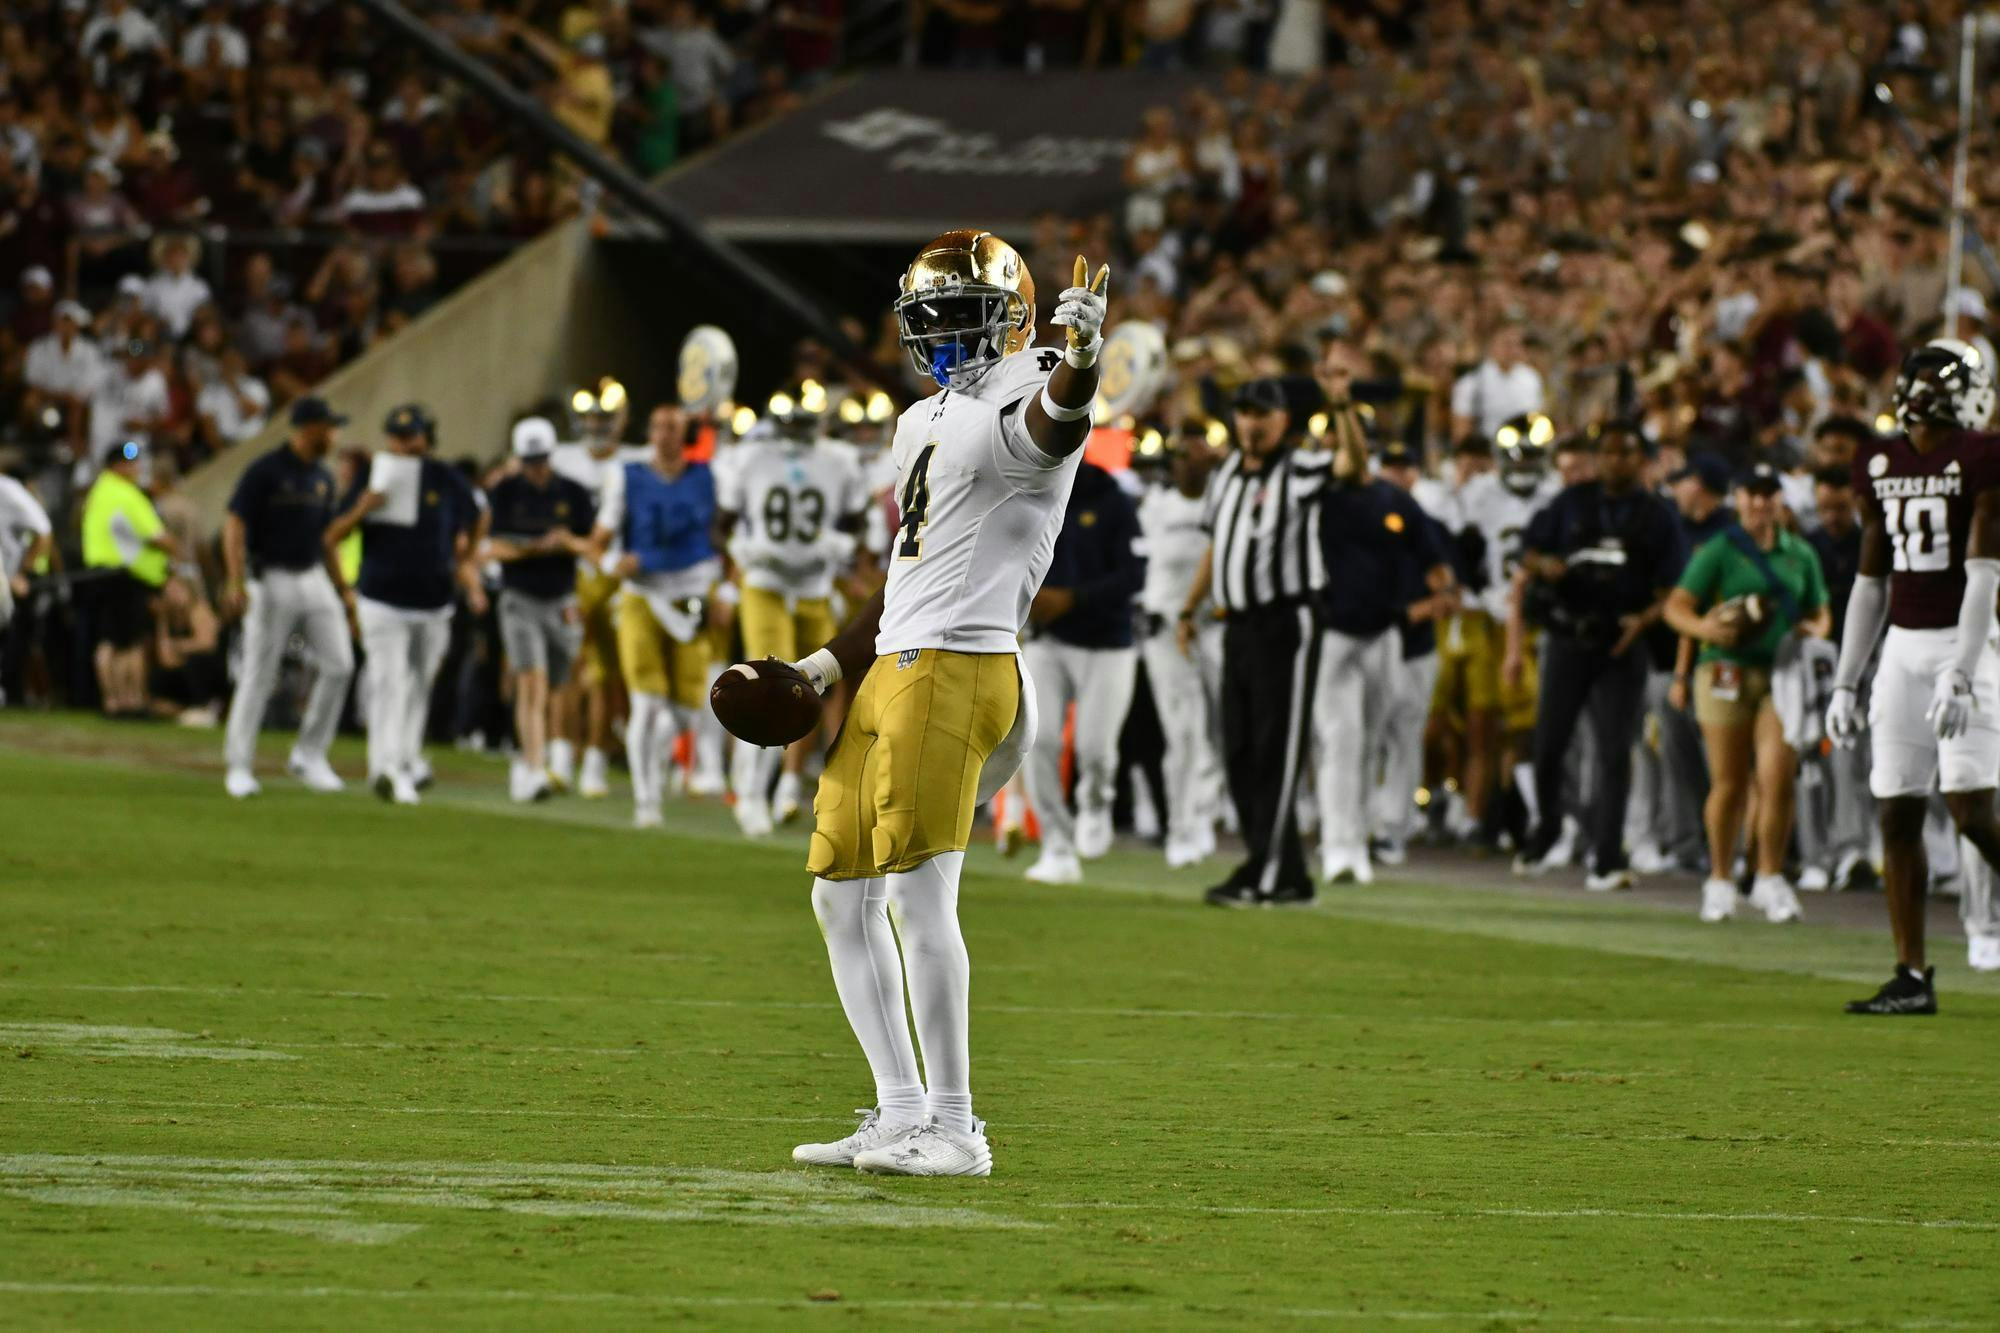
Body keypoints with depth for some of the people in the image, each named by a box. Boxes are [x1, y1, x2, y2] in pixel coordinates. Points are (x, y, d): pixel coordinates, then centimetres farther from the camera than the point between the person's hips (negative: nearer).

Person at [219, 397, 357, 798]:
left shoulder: (321, 479, 13)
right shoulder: (264, 471, -10)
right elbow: (234, 524, -14)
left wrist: (343, 591, 17)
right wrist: (235, 581, -24)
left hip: (314, 580, 7)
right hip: (271, 581, -6)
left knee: (338, 665, -2)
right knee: (259, 675, -4)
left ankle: (309, 757, 9)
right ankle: (239, 768, 4)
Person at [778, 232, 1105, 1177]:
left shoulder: (1016, 403, -10)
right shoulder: (925, 423, 21)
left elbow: (1052, 426, -37)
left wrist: (1078, 360, -59)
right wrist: (829, 666, 31)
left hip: (958, 667, -10)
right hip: (894, 669, 10)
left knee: (920, 894, -15)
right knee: (843, 899, 11)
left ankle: (955, 1129, -11)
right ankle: (902, 1114, 16)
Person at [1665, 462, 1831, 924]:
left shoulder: (1801, 554, 15)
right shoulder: (1718, 551, 3)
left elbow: (1820, 613, 23)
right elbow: (1676, 607, -1)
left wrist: (1814, 629, 0)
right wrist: (1704, 628, -22)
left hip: (1781, 674, 2)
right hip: (1727, 673, -2)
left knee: (1777, 778, -12)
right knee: (1729, 784, 1)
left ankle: (1770, 879, 1)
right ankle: (1720, 880, 15)